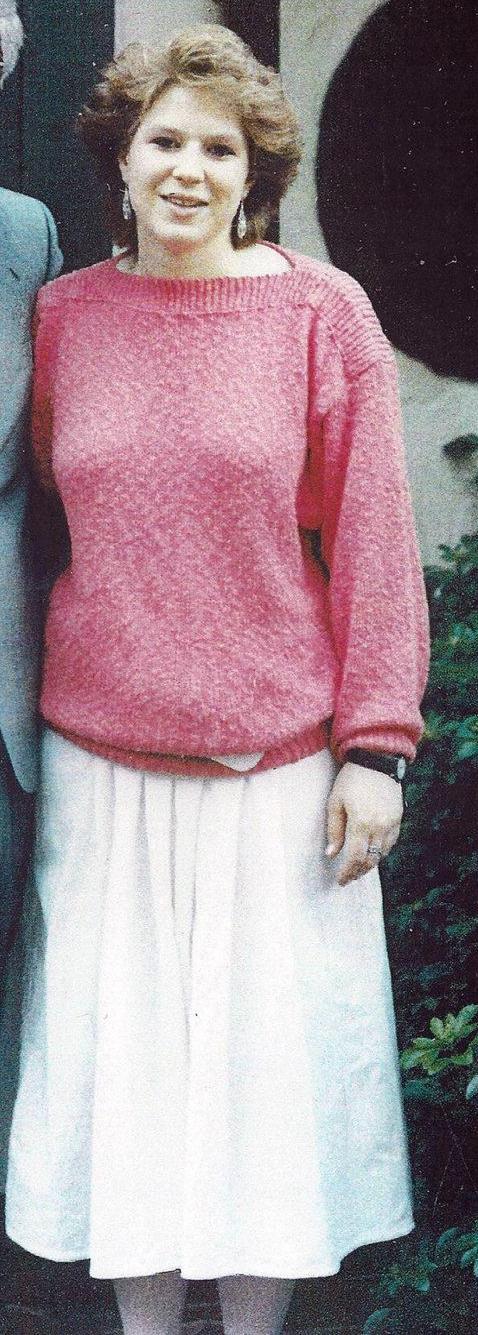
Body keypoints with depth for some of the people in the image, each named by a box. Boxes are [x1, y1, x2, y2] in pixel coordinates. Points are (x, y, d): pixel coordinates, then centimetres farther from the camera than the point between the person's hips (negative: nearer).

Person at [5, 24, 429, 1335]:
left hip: (277, 762, -2)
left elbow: (372, 540, -3)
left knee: (268, 1047, 7)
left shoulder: (321, 313, -3)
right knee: (122, 1046, 9)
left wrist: (376, 744, -6)